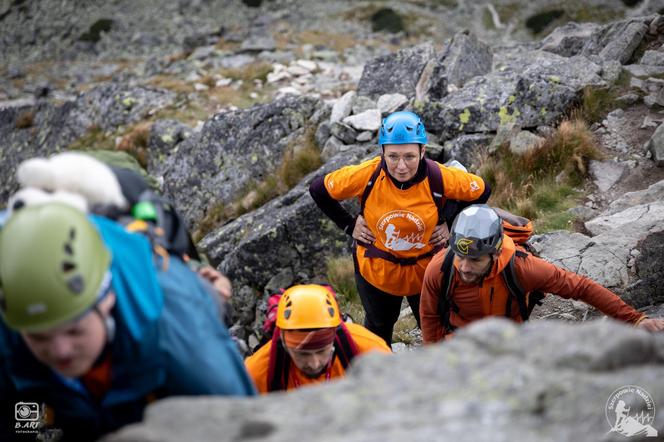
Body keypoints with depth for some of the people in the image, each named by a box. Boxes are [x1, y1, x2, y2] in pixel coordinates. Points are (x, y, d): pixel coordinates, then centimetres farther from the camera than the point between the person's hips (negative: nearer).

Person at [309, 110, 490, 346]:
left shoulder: (440, 178, -26)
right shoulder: (366, 175, -27)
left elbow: (481, 192, -6)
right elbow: (318, 190, -10)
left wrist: (450, 224, -8)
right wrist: (349, 225, -10)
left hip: (425, 271, 0)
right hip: (375, 270, 1)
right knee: (378, 329, 26)